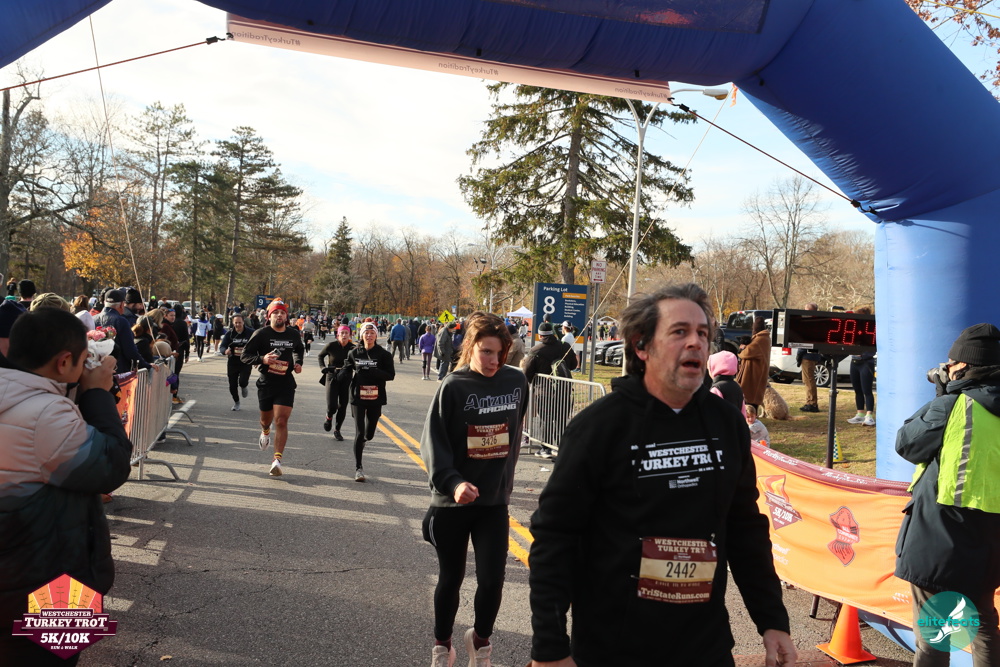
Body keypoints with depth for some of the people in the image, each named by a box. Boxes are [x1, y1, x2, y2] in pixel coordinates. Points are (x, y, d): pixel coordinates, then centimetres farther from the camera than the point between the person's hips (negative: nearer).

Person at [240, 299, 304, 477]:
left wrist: (298, 363, 6)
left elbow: (298, 350, 27)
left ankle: (277, 460, -13)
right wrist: (262, 359, -23)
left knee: (281, 421, -12)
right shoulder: (261, 334, -5)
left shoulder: (294, 335, 4)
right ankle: (265, 432, 56)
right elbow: (244, 356, -6)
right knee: (266, 419, 18)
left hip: (286, 383, 0)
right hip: (265, 383, 0)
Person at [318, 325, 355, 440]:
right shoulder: (331, 345, -9)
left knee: (343, 406, 4)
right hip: (332, 377, -2)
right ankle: (329, 417, 27)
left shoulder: (352, 347, -7)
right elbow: (321, 355, 10)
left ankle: (337, 430, 22)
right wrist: (323, 368, -3)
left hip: (346, 378, 2)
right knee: (332, 406, -10)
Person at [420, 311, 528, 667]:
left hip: (495, 500, 2)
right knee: (451, 578, 13)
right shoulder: (453, 387, -13)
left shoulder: (517, 381, -2)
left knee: (492, 580, -3)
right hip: (452, 502, -2)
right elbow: (432, 443, -14)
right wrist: (452, 482, -29)